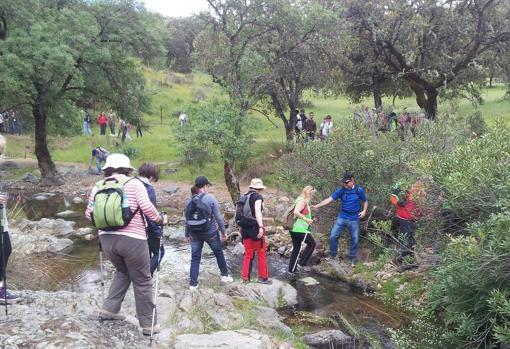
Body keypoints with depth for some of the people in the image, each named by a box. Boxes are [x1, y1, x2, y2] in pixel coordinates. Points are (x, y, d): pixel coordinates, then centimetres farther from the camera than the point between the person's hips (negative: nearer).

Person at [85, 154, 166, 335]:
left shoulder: (98, 186, 8)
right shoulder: (134, 184, -4)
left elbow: (89, 213, 8)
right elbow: (147, 207, -14)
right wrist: (160, 219, 3)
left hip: (106, 238, 5)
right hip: (132, 239, -5)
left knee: (122, 272, 30)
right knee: (142, 282, 8)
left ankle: (109, 309, 23)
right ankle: (148, 324, 14)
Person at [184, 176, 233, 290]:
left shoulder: (190, 201, 0)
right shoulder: (210, 198, -10)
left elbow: (186, 219, 5)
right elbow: (218, 217, -9)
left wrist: (187, 235, 15)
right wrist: (223, 231, 0)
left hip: (195, 234, 3)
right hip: (210, 232, -3)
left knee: (195, 258, 8)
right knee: (219, 253, 18)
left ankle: (193, 283, 5)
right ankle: (224, 275, 30)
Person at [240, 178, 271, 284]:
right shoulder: (257, 196, -8)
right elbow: (257, 211, -22)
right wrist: (261, 227, -28)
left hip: (245, 228, 6)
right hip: (255, 227, -6)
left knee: (248, 254, 13)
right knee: (261, 253, 6)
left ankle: (245, 277, 13)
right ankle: (263, 277, 11)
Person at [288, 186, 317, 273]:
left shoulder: (305, 202, 15)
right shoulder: (302, 201, -14)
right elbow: (296, 212, -28)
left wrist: (310, 220, 19)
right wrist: (306, 219, -29)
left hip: (294, 229, 9)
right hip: (299, 229, -9)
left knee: (296, 248, 14)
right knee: (312, 244, 6)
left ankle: (292, 269, 19)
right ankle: (302, 263, 6)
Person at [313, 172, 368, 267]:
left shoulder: (359, 190, -7)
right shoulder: (341, 190, -6)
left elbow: (365, 201, 8)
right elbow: (329, 199, -11)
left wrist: (364, 211, -10)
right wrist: (317, 206, -21)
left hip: (354, 219, -1)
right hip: (342, 217, 1)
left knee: (355, 239, 5)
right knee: (333, 236, -5)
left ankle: (352, 258, 23)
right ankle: (332, 255, 14)